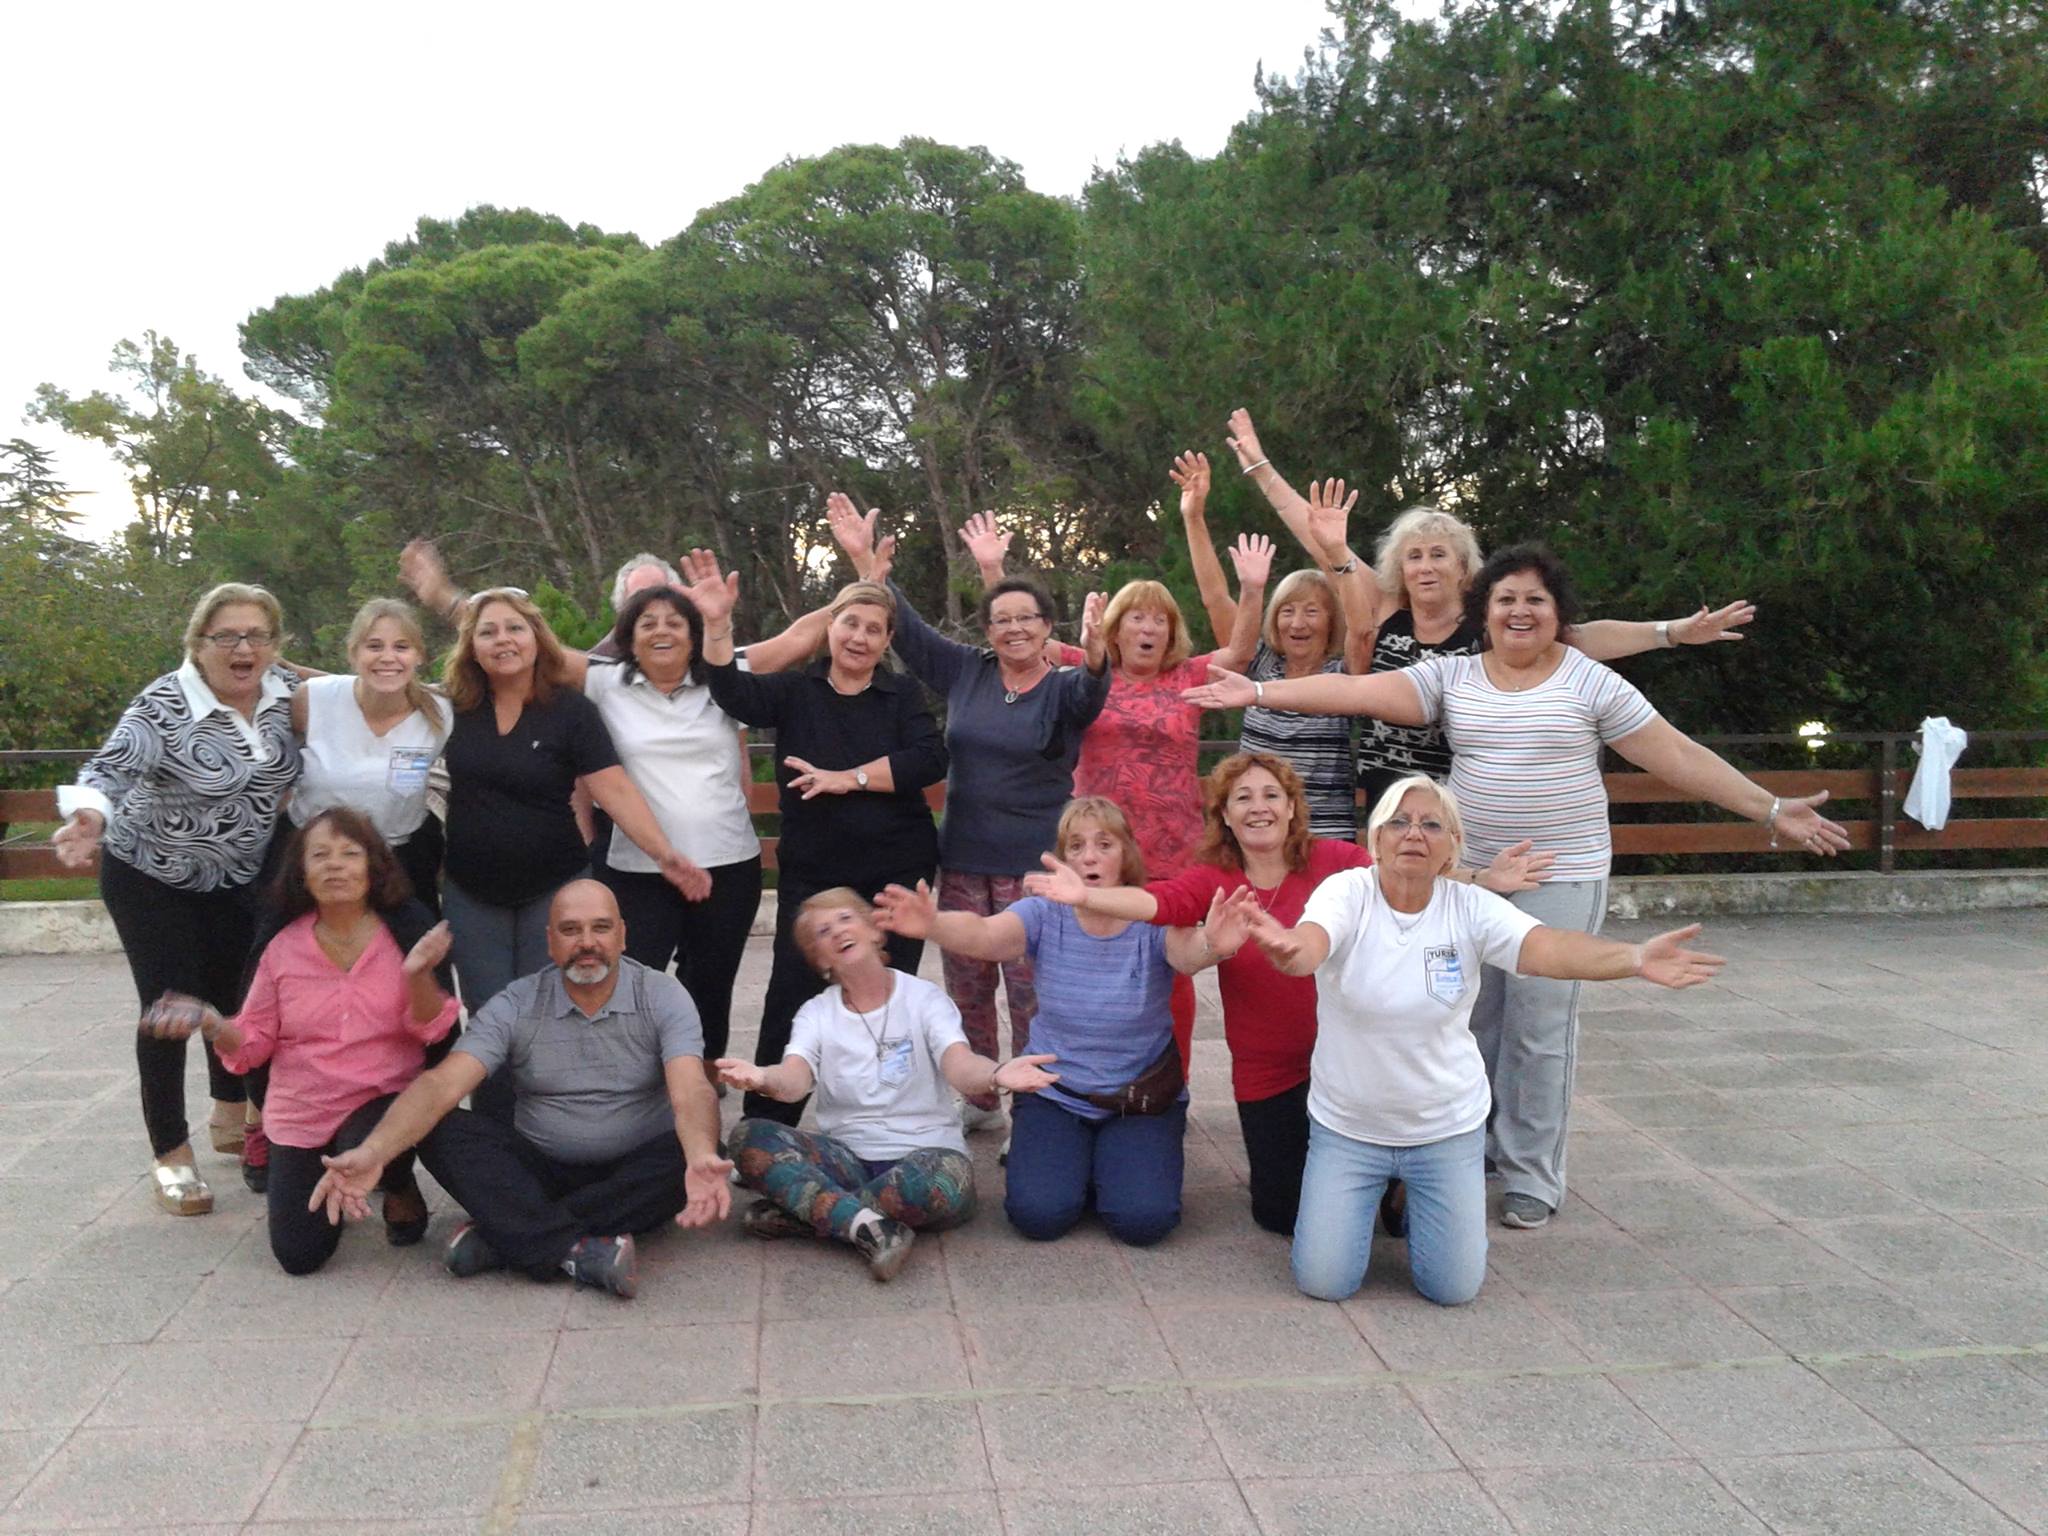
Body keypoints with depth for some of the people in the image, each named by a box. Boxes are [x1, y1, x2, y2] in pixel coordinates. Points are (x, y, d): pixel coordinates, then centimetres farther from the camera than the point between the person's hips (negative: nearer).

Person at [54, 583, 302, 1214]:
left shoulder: (287, 690, -10)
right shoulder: (163, 706, -25)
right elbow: (110, 770, -39)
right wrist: (90, 816, -57)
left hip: (239, 878, 5)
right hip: (152, 878, -5)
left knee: (233, 995, 15)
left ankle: (231, 1117, 37)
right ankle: (172, 1155, 7)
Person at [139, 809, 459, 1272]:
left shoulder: (404, 933, -10)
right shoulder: (283, 948, -5)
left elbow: (432, 1030, -11)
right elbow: (254, 1042, 2)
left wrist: (417, 974, -29)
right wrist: (211, 1024, -18)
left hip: (381, 1099, -2)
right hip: (301, 1109, 3)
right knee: (299, 1256, -1)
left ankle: (400, 1188, 3)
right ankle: (323, 1176, 34)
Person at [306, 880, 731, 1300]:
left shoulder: (662, 996, -9)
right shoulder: (516, 1005, -5)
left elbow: (690, 1091, -25)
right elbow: (441, 1085, -17)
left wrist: (702, 1158, -48)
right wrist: (373, 1152, -36)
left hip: (634, 1173, -1)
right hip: (541, 1171, 2)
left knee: (687, 1153, -33)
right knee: (443, 1130, -20)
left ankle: (508, 1235, -27)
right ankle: (575, 1250, -33)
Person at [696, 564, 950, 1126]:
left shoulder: (901, 695, 4)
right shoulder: (795, 690, 5)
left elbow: (929, 760, -11)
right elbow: (735, 694, -13)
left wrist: (848, 778, -16)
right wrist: (717, 625, -27)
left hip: (896, 870, 0)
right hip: (811, 873, 0)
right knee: (790, 998, -3)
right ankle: (765, 1127, 10)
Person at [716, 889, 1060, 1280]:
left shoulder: (924, 998, 1)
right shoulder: (817, 1013, 7)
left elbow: (959, 1066, -18)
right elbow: (795, 1080, -13)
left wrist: (996, 1075, -44)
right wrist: (763, 1079, -39)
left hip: (923, 1153, -2)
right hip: (846, 1157, 3)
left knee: (949, 1179, -38)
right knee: (747, 1137, -22)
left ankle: (805, 1212, -20)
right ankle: (869, 1228, -35)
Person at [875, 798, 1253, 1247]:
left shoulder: (1152, 919, -12)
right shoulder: (1045, 915, -10)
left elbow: (1185, 953, -35)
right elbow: (984, 935, -29)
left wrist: (1211, 945, -60)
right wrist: (932, 924, -52)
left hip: (1142, 1097, -1)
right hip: (1055, 1095, 1)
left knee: (1143, 1219, -19)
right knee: (1038, 1214, -18)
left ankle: (1110, 1160, 14)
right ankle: (1060, 1153, 16)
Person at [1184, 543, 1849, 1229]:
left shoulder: (1590, 682, -1)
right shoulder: (1450, 677, 5)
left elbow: (1678, 755, -2)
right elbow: (1359, 691, -4)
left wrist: (1772, 810, -6)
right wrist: (1260, 692, -14)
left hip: (1561, 878, -3)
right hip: (1469, 874, 3)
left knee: (1540, 1030, 1)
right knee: (1470, 1019, 11)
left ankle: (1532, 1177, 15)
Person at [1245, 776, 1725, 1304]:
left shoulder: (1470, 908, -12)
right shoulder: (1347, 893, -17)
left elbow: (1547, 948, -29)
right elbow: (1311, 941, -38)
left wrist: (1634, 957, -48)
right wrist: (1291, 951, -64)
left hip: (1446, 1126, 1)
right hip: (1346, 1126, -1)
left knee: (1453, 1287, 2)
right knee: (1324, 1280, -1)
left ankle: (1416, 1200, 34)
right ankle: (1374, 1193, 31)